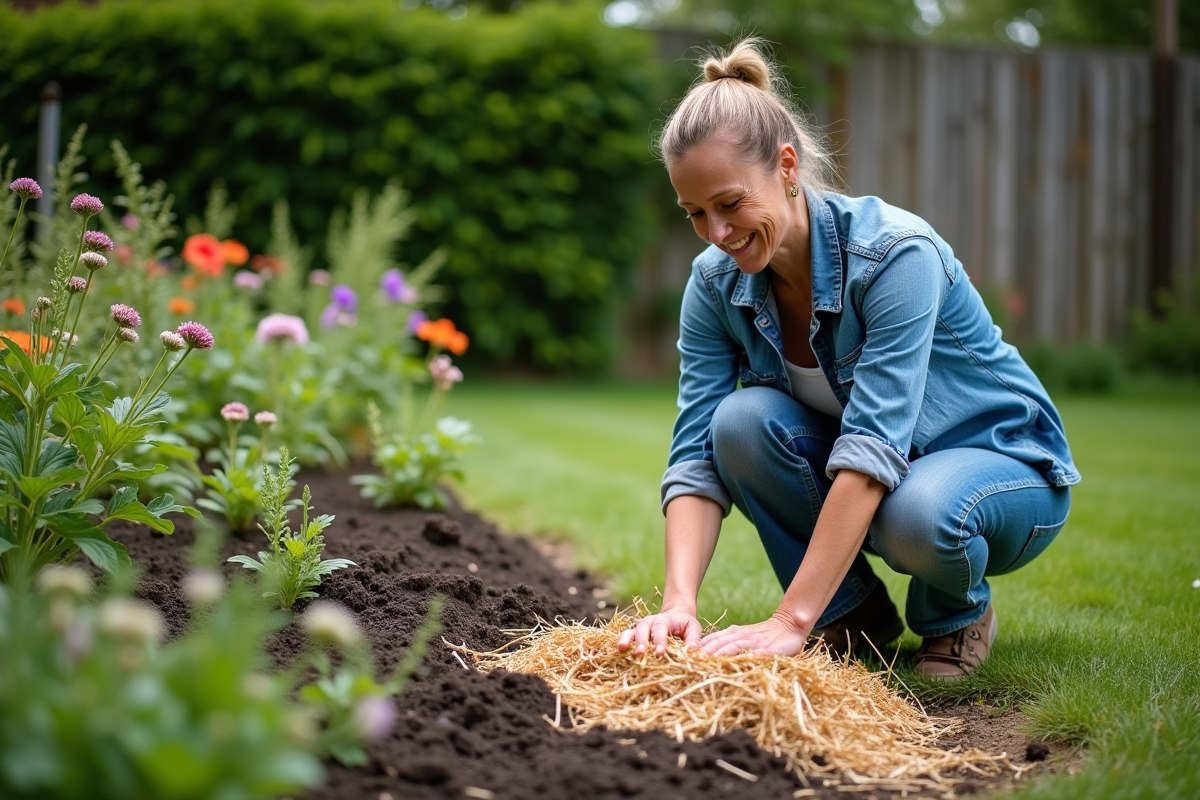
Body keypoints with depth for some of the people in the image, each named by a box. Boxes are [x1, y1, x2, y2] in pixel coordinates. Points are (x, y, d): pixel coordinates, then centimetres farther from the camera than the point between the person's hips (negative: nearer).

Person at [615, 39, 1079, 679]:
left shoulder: (896, 252, -30)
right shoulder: (716, 282, -12)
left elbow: (872, 446, -37)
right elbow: (697, 455, -17)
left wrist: (790, 622, -43)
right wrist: (678, 602, -34)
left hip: (1003, 467, -5)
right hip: (853, 483, 5)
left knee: (919, 513, -39)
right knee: (741, 421, -24)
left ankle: (959, 611, -1)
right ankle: (855, 611, -3)